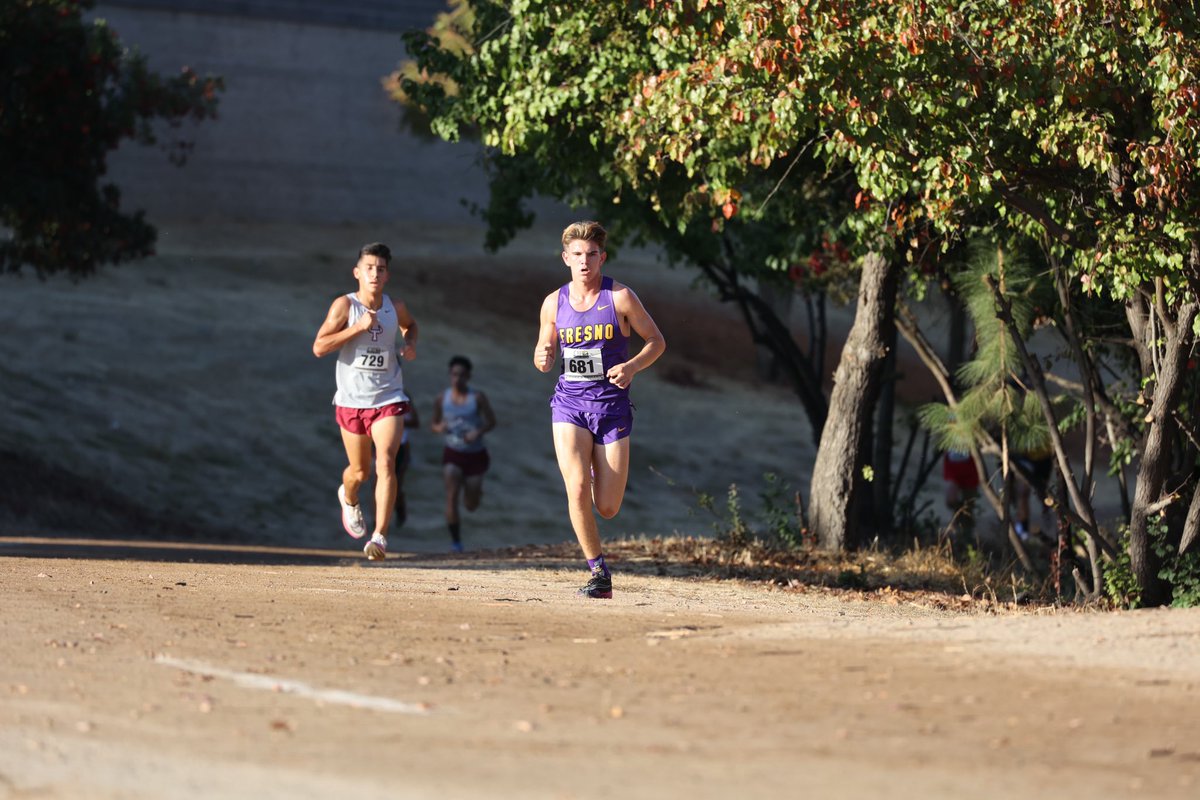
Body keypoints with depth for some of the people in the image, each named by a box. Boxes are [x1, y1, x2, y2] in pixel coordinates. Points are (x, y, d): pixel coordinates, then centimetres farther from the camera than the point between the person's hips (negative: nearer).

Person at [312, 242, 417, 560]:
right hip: (352, 400, -1)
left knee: (386, 463, -17)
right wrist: (359, 327, -22)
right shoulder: (345, 305, -9)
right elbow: (319, 347, -16)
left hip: (388, 399, 1)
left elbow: (409, 325, 26)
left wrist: (410, 344, 4)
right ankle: (348, 498, 49)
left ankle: (380, 536, -18)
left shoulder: (396, 308, 1)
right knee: (360, 471, 12)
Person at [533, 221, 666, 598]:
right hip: (569, 404, 1)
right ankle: (599, 573, -6)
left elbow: (656, 340, 3)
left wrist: (631, 367, -16)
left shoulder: (620, 297, -4)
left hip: (611, 406, -1)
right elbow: (543, 353, 16)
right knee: (577, 490, -20)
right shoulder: (554, 303, 5)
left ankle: (602, 471, 37)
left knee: (607, 508, -2)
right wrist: (542, 359, -9)